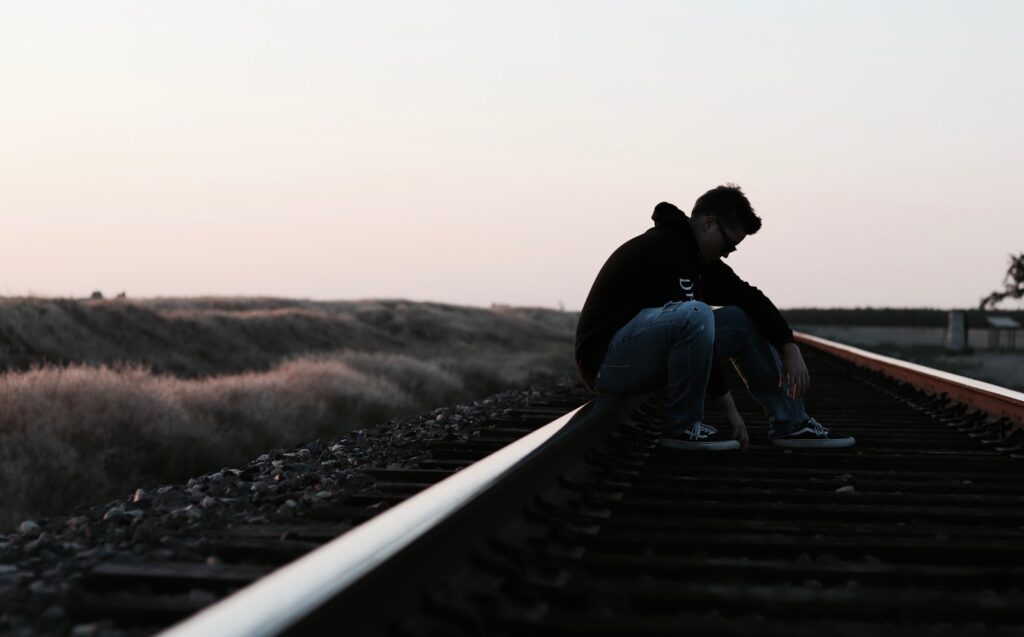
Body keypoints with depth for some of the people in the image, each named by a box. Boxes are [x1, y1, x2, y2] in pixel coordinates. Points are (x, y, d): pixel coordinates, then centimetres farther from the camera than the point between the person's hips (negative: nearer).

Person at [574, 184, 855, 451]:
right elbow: (691, 318, -22)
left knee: (743, 319, 6)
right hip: (606, 359, -10)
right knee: (694, 316, -35)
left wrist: (790, 348, -4)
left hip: (647, 358, 10)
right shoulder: (665, 250, -19)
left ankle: (790, 423, 6)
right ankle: (682, 427, -18)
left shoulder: (699, 257, 11)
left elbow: (750, 298, 10)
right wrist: (729, 407, -19)